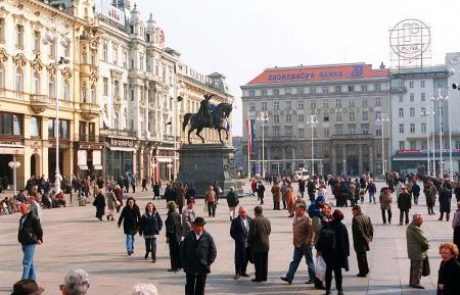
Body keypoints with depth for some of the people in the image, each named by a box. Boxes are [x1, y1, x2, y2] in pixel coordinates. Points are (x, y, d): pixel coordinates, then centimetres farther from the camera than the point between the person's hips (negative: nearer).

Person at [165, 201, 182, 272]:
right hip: (178, 235, 8)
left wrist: (167, 236, -14)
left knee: (173, 251, -1)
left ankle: (174, 267, 1)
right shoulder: (177, 214, 7)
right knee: (178, 251, 15)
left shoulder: (171, 215, -17)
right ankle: (180, 265, 22)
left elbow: (170, 226, -18)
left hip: (172, 236, -8)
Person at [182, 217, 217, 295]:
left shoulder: (208, 237, -4)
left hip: (202, 268, 0)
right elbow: (183, 250, 9)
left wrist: (207, 264, -6)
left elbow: (213, 252, 0)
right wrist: (185, 263, 2)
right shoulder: (188, 236, 0)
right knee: (189, 288, 1)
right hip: (190, 269, 0)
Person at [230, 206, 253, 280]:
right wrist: (238, 239, -7)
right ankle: (237, 273, 10)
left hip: (249, 243, 4)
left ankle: (243, 271, 26)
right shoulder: (235, 221, -6)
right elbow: (232, 232, -3)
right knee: (239, 258, -1)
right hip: (240, 244, -4)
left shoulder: (250, 220, 6)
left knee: (246, 258, 11)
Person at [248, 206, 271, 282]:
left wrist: (249, 242, -1)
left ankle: (258, 277, 3)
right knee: (264, 262, 12)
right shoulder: (267, 220, 5)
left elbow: (252, 233, -15)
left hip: (257, 244, -6)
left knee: (258, 262, 0)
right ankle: (264, 276, 17)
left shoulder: (254, 221, -15)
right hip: (266, 244, 6)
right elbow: (269, 231, 12)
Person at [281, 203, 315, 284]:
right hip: (298, 244, 8)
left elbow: (311, 232, -18)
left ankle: (312, 279, 14)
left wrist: (307, 242, -17)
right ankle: (289, 277, 11)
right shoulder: (296, 217, 9)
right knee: (295, 261, 9)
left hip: (306, 245, -8)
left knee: (309, 262, 4)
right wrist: (294, 240, 13)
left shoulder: (307, 219, -17)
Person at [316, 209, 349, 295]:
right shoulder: (342, 227, -8)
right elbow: (346, 241, -4)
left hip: (327, 252, 2)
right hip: (338, 252, -2)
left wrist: (319, 249, 1)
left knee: (328, 270, 11)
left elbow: (320, 238, -4)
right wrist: (346, 252, 3)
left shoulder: (326, 225, -4)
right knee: (338, 271, 5)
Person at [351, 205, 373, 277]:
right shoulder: (367, 217, 6)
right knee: (363, 255, 21)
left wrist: (365, 238, -16)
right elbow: (371, 228, 7)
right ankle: (366, 270, 30)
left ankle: (362, 272, 6)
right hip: (365, 241, 8)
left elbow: (359, 230, -24)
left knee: (360, 256, 1)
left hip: (359, 241, -8)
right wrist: (370, 237, 7)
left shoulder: (356, 219, -19)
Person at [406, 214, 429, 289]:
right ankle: (416, 283, 6)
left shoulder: (410, 227, 8)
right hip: (418, 253, -10)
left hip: (411, 251, 10)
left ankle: (412, 282, 27)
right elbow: (423, 239, -21)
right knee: (418, 268, 0)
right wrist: (427, 246, -2)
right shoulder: (416, 229, -24)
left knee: (413, 267, 19)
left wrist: (425, 245, 10)